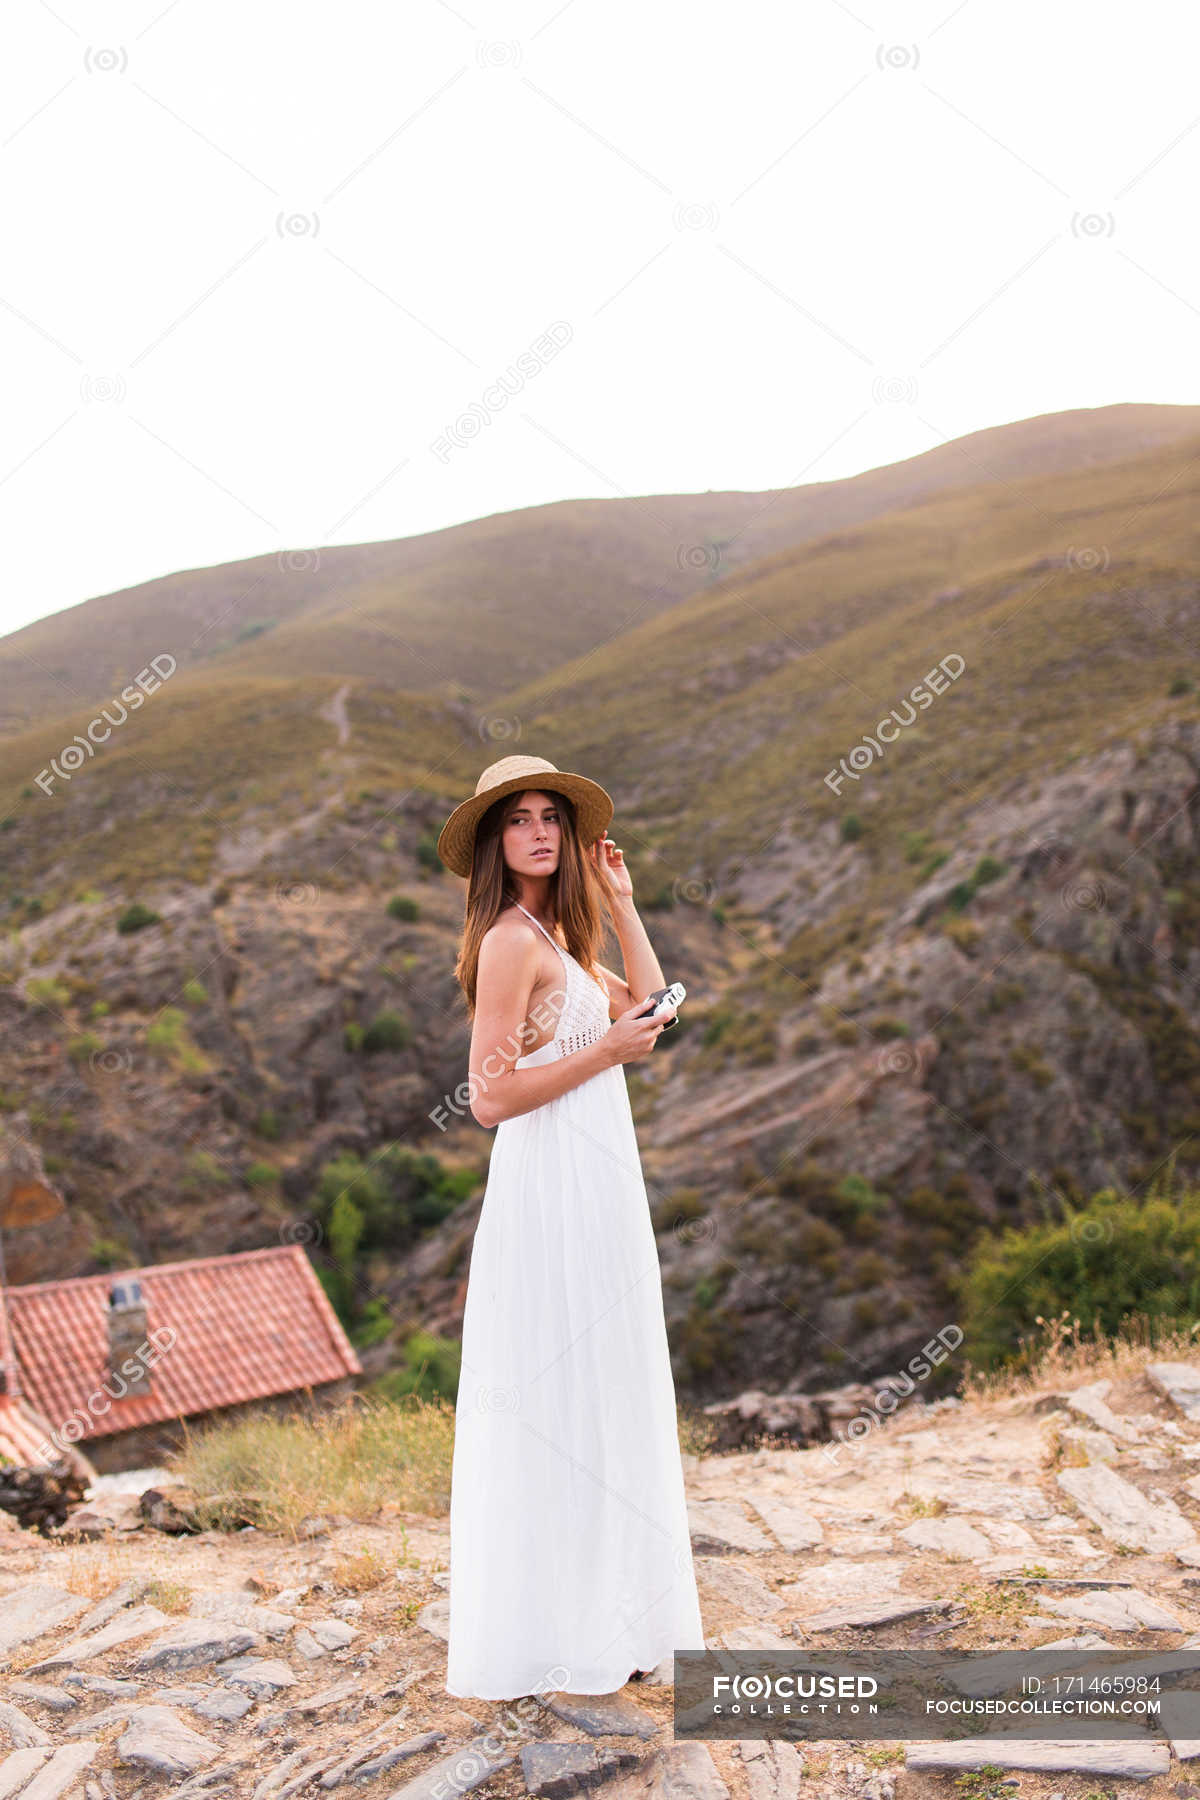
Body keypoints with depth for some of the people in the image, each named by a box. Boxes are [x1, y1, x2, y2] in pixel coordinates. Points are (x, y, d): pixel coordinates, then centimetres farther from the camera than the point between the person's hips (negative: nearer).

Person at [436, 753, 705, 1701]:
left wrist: (620, 902, 14)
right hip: (555, 1188, -10)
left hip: (593, 1181, 10)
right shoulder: (510, 939, -15)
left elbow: (648, 1003, 16)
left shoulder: (555, 937, 14)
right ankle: (558, 1633, 12)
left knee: (604, 1401, 17)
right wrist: (607, 1049, -15)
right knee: (561, 1405, -1)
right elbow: (492, 1094, -20)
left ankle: (606, 1612, 30)